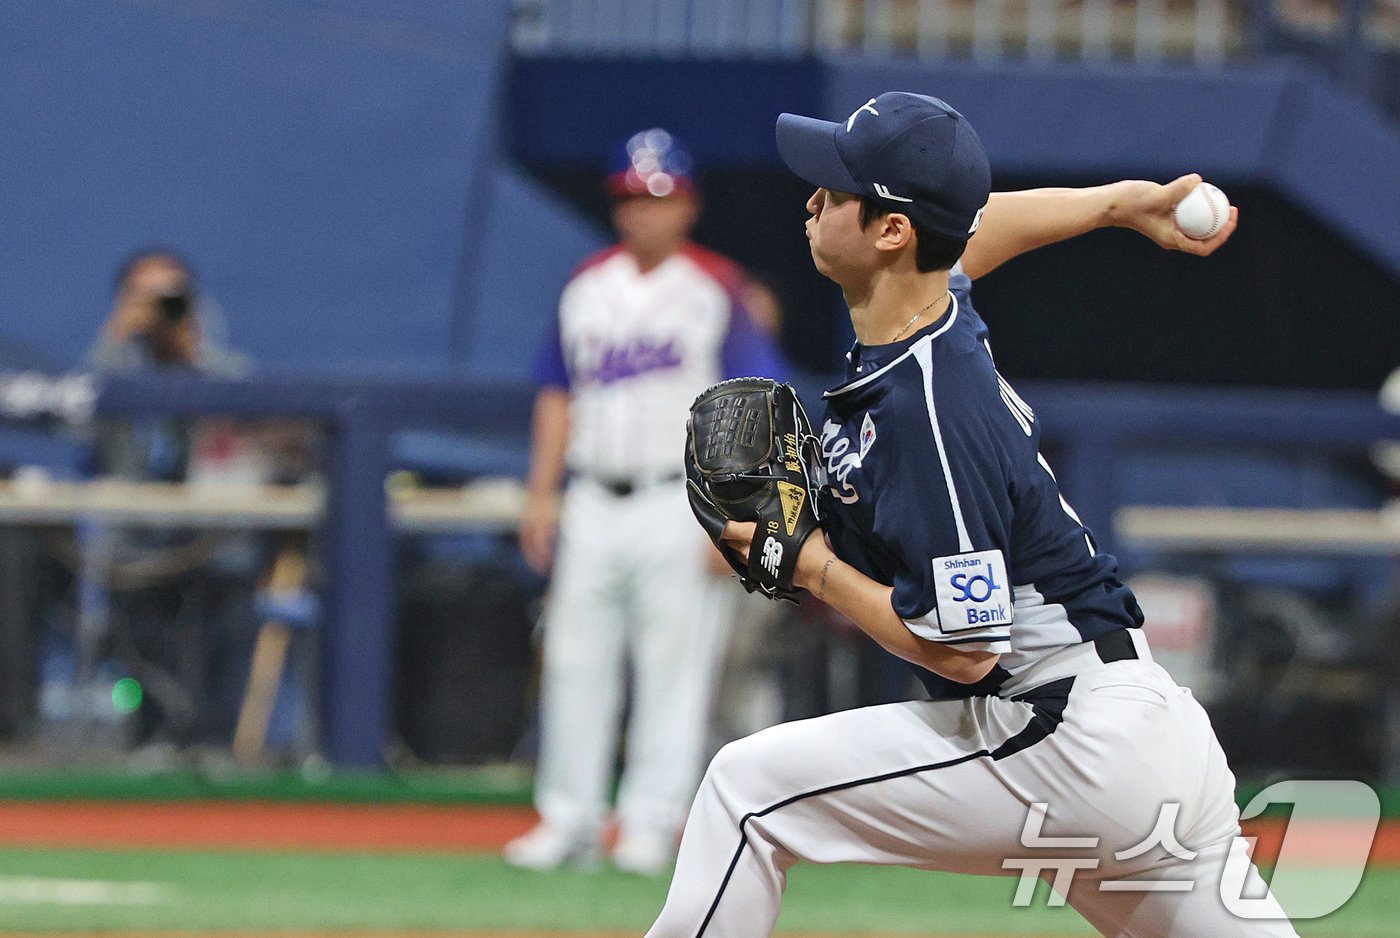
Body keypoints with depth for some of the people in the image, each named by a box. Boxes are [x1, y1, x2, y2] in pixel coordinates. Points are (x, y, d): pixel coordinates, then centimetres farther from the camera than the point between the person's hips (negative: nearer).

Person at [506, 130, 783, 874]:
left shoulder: (715, 289, -2)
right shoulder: (587, 287, 12)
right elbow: (558, 394, 16)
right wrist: (541, 495, 9)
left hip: (678, 501, -4)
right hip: (593, 500, 5)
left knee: (672, 665, -4)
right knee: (575, 659, 3)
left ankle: (653, 820, 0)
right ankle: (569, 819, 8)